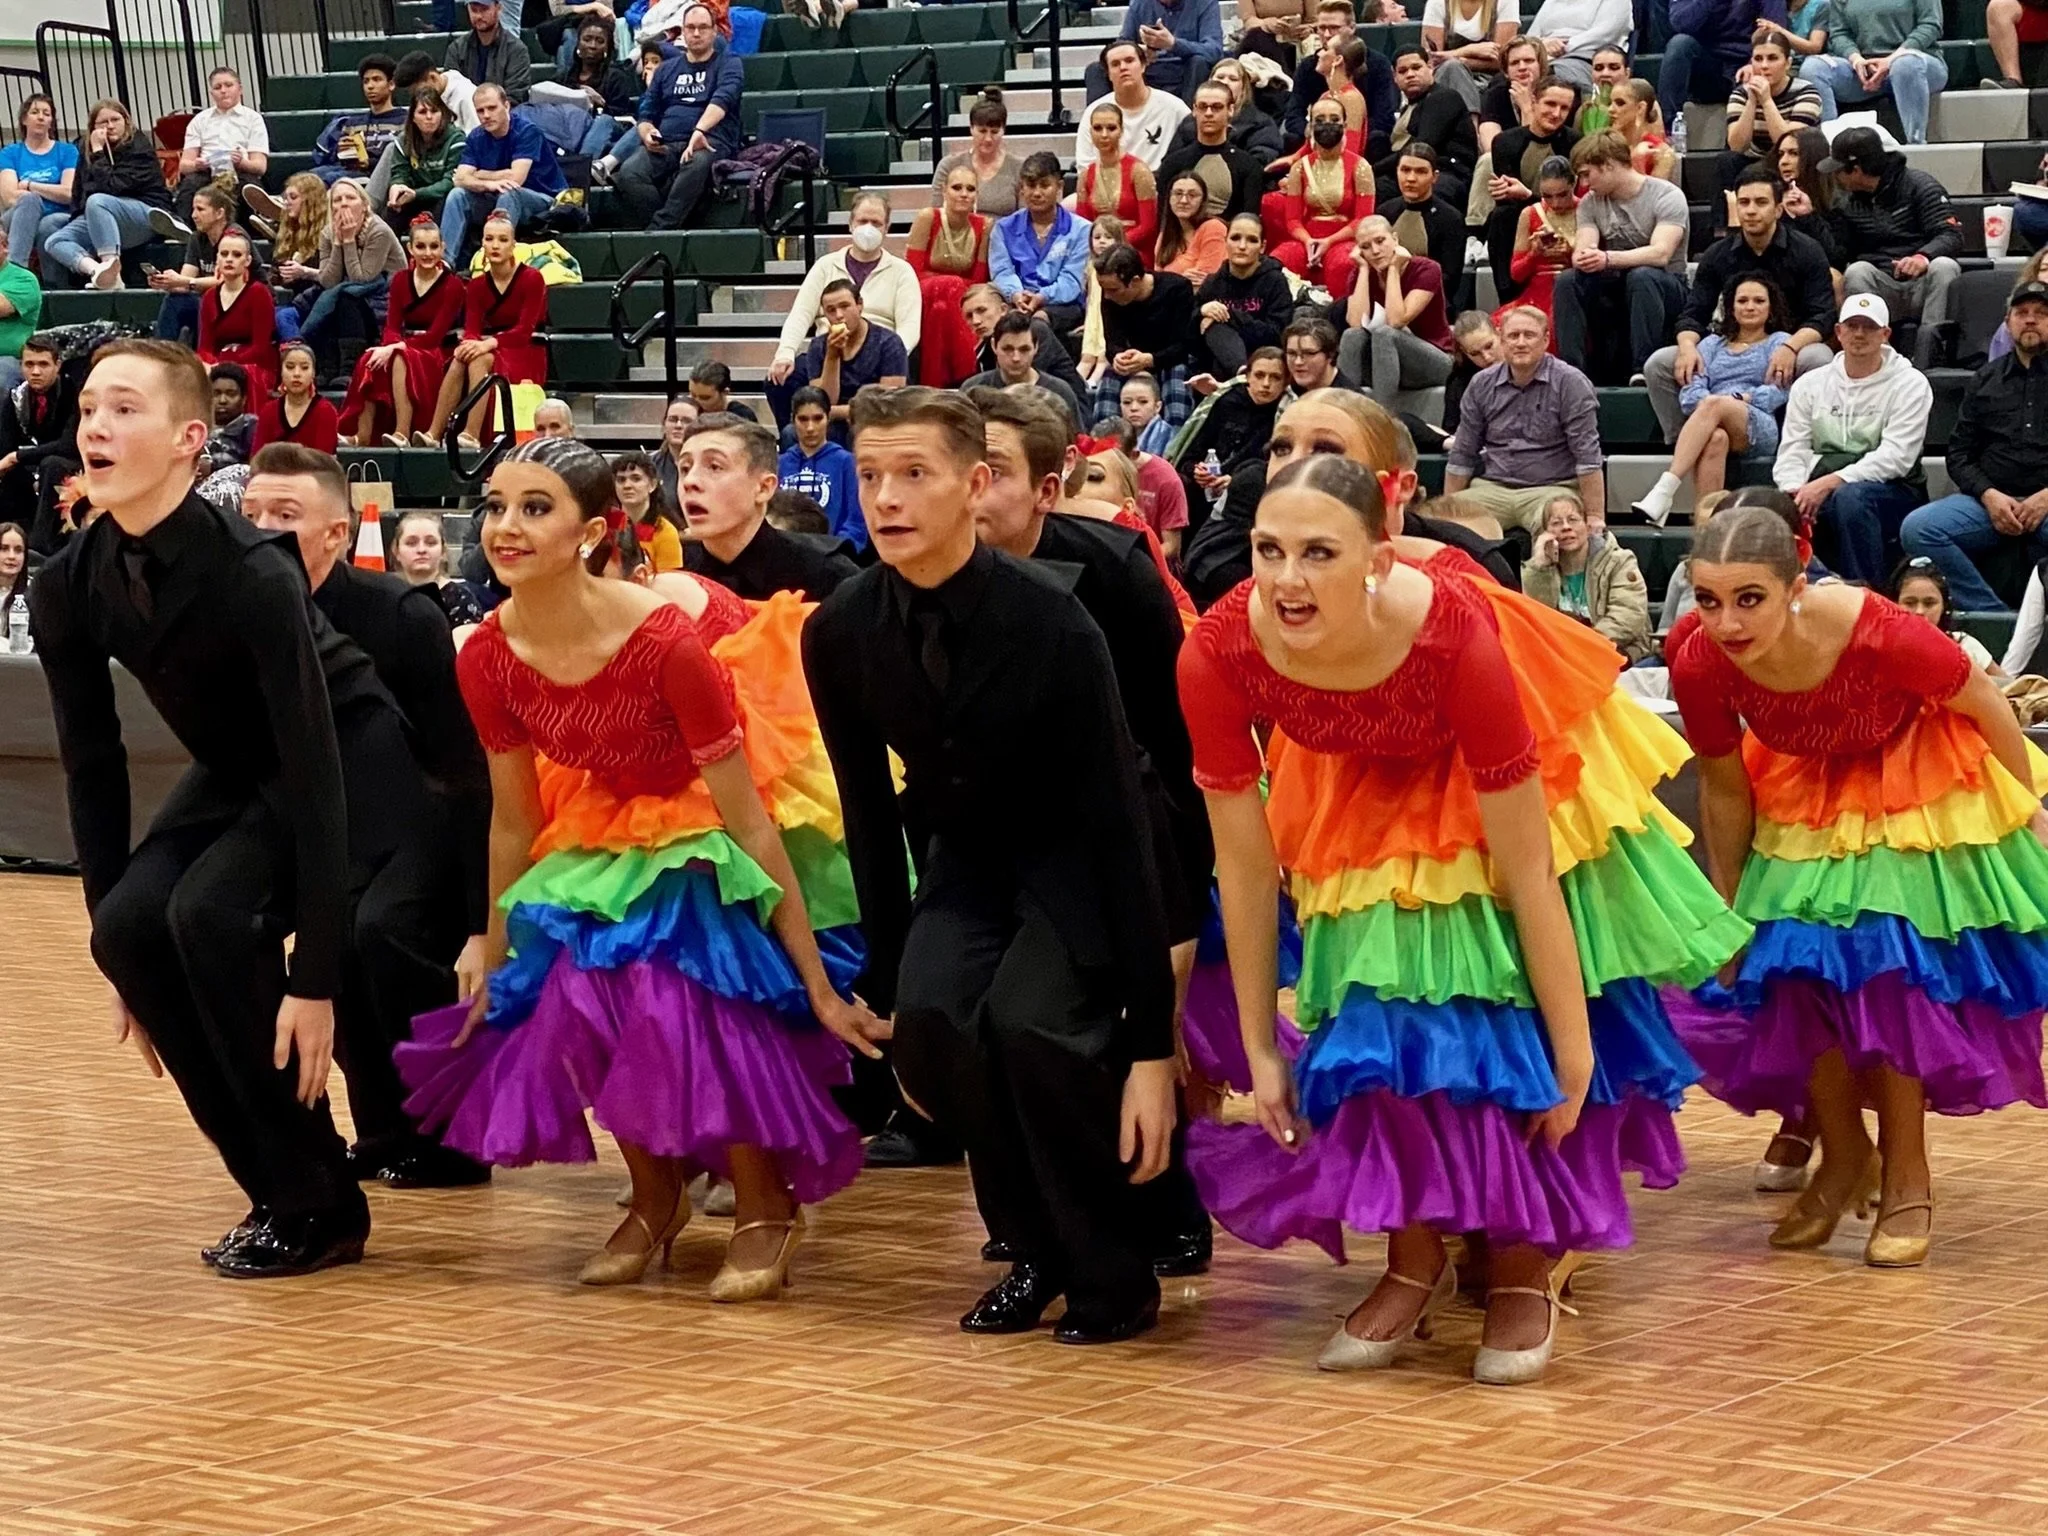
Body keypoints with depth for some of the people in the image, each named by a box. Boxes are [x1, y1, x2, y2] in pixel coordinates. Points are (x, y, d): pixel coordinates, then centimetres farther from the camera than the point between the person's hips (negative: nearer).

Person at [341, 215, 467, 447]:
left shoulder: (453, 286, -6)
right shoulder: (401, 280, 10)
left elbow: (434, 336, -13)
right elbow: (392, 326, 2)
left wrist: (396, 347, -26)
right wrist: (391, 345, -22)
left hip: (439, 355, -4)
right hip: (407, 348, 4)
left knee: (400, 360, -37)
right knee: (370, 362, -29)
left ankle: (402, 433, -42)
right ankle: (362, 436, -35)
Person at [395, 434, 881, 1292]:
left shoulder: (665, 642, -34)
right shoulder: (488, 659, -18)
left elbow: (747, 823, -26)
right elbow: (513, 820, 0)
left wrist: (819, 987, -22)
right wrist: (495, 963, 11)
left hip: (716, 827, -5)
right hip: (609, 827, 5)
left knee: (691, 994, -25)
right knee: (583, 1002, -11)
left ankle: (767, 1209, -3)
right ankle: (654, 1199, 16)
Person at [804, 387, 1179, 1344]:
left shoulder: (1050, 627, -26)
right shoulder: (841, 635, -12)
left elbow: (1119, 822, -23)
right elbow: (870, 812, 2)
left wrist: (1151, 1047, -26)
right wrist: (886, 994, 0)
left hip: (1076, 867, -4)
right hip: (964, 861, 4)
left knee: (1027, 1022, -32)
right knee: (933, 1023, -26)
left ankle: (1112, 1275, -10)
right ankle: (1036, 1250, -1)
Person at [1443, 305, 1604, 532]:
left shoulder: (1570, 383, -4)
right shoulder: (1481, 385, 9)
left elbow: (1587, 457, -9)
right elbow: (1462, 457, 16)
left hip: (1552, 488, -4)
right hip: (1492, 487, 4)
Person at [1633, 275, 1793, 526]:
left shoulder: (1779, 342, 21)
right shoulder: (1713, 344, 30)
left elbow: (1778, 392, 3)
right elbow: (1689, 395, 14)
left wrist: (1734, 400, -11)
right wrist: (1707, 402, -9)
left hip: (1759, 430, -2)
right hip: (1715, 424, 2)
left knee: (1713, 406, -35)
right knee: (1715, 438, -38)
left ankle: (1664, 490, -49)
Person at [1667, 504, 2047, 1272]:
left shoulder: (1877, 634, -39)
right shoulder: (1698, 662, -29)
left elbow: (1985, 704, -19)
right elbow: (1724, 789, -10)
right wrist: (1728, 914, -2)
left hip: (1912, 793, -3)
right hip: (1802, 796, 3)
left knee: (1890, 971, -10)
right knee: (1792, 972, 0)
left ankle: (1907, 1181, 8)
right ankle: (1843, 1159, 24)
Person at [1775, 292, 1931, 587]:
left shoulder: (1909, 384, 1)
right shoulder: (1810, 385, 15)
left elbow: (1895, 456, -11)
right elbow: (1792, 451, 8)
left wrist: (1830, 483, -22)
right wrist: (1796, 492, -16)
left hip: (1891, 493, -3)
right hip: (1821, 495, 3)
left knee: (1850, 497, -39)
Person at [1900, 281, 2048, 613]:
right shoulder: (1985, 380, 20)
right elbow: (1959, 453, 17)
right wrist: (1989, 496, -3)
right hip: (1991, 498, 4)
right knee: (1916, 528, -24)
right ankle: (1992, 615, -22)